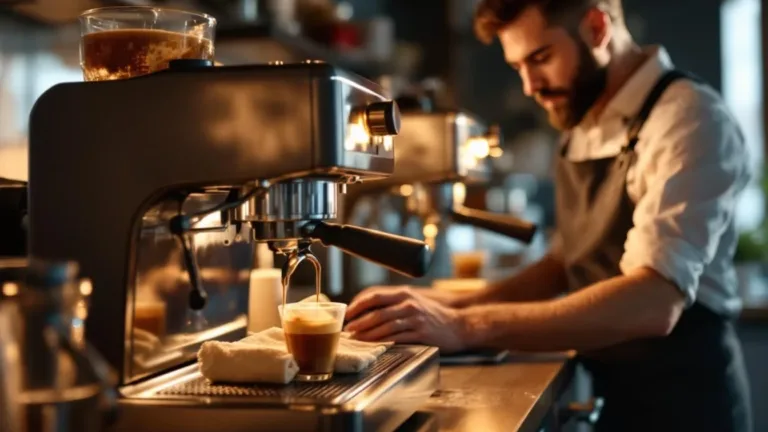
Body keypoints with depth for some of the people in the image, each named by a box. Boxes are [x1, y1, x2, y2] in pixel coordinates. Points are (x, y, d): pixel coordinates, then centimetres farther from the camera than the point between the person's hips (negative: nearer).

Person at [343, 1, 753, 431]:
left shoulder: (688, 117, -20)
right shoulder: (586, 127, 5)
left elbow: (652, 302, -32)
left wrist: (470, 328, -37)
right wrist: (461, 306, -2)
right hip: (611, 393, 7)